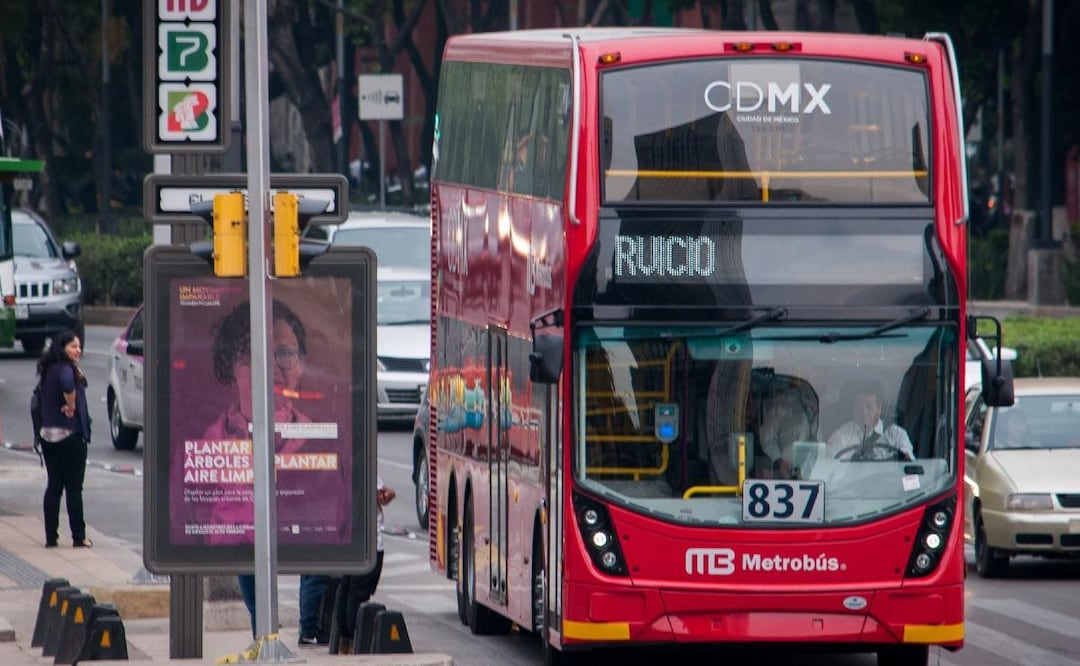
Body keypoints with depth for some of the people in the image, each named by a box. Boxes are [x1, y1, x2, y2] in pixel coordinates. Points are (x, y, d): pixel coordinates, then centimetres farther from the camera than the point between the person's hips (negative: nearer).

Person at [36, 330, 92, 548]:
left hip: (48, 435, 8)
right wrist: (71, 406, -21)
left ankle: (51, 537, 11)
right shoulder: (65, 369, -16)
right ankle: (78, 537, 4)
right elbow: (67, 385, -37)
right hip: (69, 435, -8)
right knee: (74, 488, 0)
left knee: (53, 486, 11)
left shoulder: (48, 370, 10)